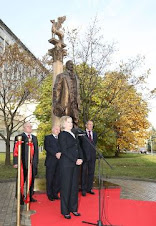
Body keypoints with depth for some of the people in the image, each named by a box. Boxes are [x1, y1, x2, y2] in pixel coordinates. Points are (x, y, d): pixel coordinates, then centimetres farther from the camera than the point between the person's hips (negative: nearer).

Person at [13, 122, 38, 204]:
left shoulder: (34, 138, 16)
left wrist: (36, 161, 9)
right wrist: (16, 162, -12)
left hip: (33, 163, 5)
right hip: (23, 163, -5)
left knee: (31, 181, 12)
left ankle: (30, 197, 23)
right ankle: (20, 198, 13)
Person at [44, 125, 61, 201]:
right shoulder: (48, 137, 7)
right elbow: (47, 147, -7)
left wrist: (60, 153, -13)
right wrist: (55, 154, -18)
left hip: (59, 161, 3)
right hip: (51, 161, -3)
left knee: (58, 178, 4)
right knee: (50, 178, 2)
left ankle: (55, 193, 17)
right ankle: (50, 195, 14)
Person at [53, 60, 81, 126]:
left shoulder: (76, 77, 20)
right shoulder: (61, 76, 2)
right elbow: (56, 90, -4)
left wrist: (78, 103, 13)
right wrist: (55, 104, -11)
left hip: (74, 103, 6)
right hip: (65, 103, -5)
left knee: (75, 122, 3)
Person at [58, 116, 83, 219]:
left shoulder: (74, 134, 16)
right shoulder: (62, 134, -7)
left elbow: (78, 148, 15)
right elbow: (64, 150, -14)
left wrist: (81, 159, -1)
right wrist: (75, 160, -15)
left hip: (76, 164, 7)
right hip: (66, 164, -7)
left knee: (75, 186, 12)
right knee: (66, 186, 1)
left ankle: (73, 208, 25)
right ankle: (65, 211, 13)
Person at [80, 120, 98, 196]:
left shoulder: (95, 134, 14)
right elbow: (79, 144, 0)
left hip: (92, 156, 5)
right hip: (84, 155, -5)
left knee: (91, 172, 9)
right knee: (84, 173, 2)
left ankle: (89, 188, 19)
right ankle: (83, 189, 9)